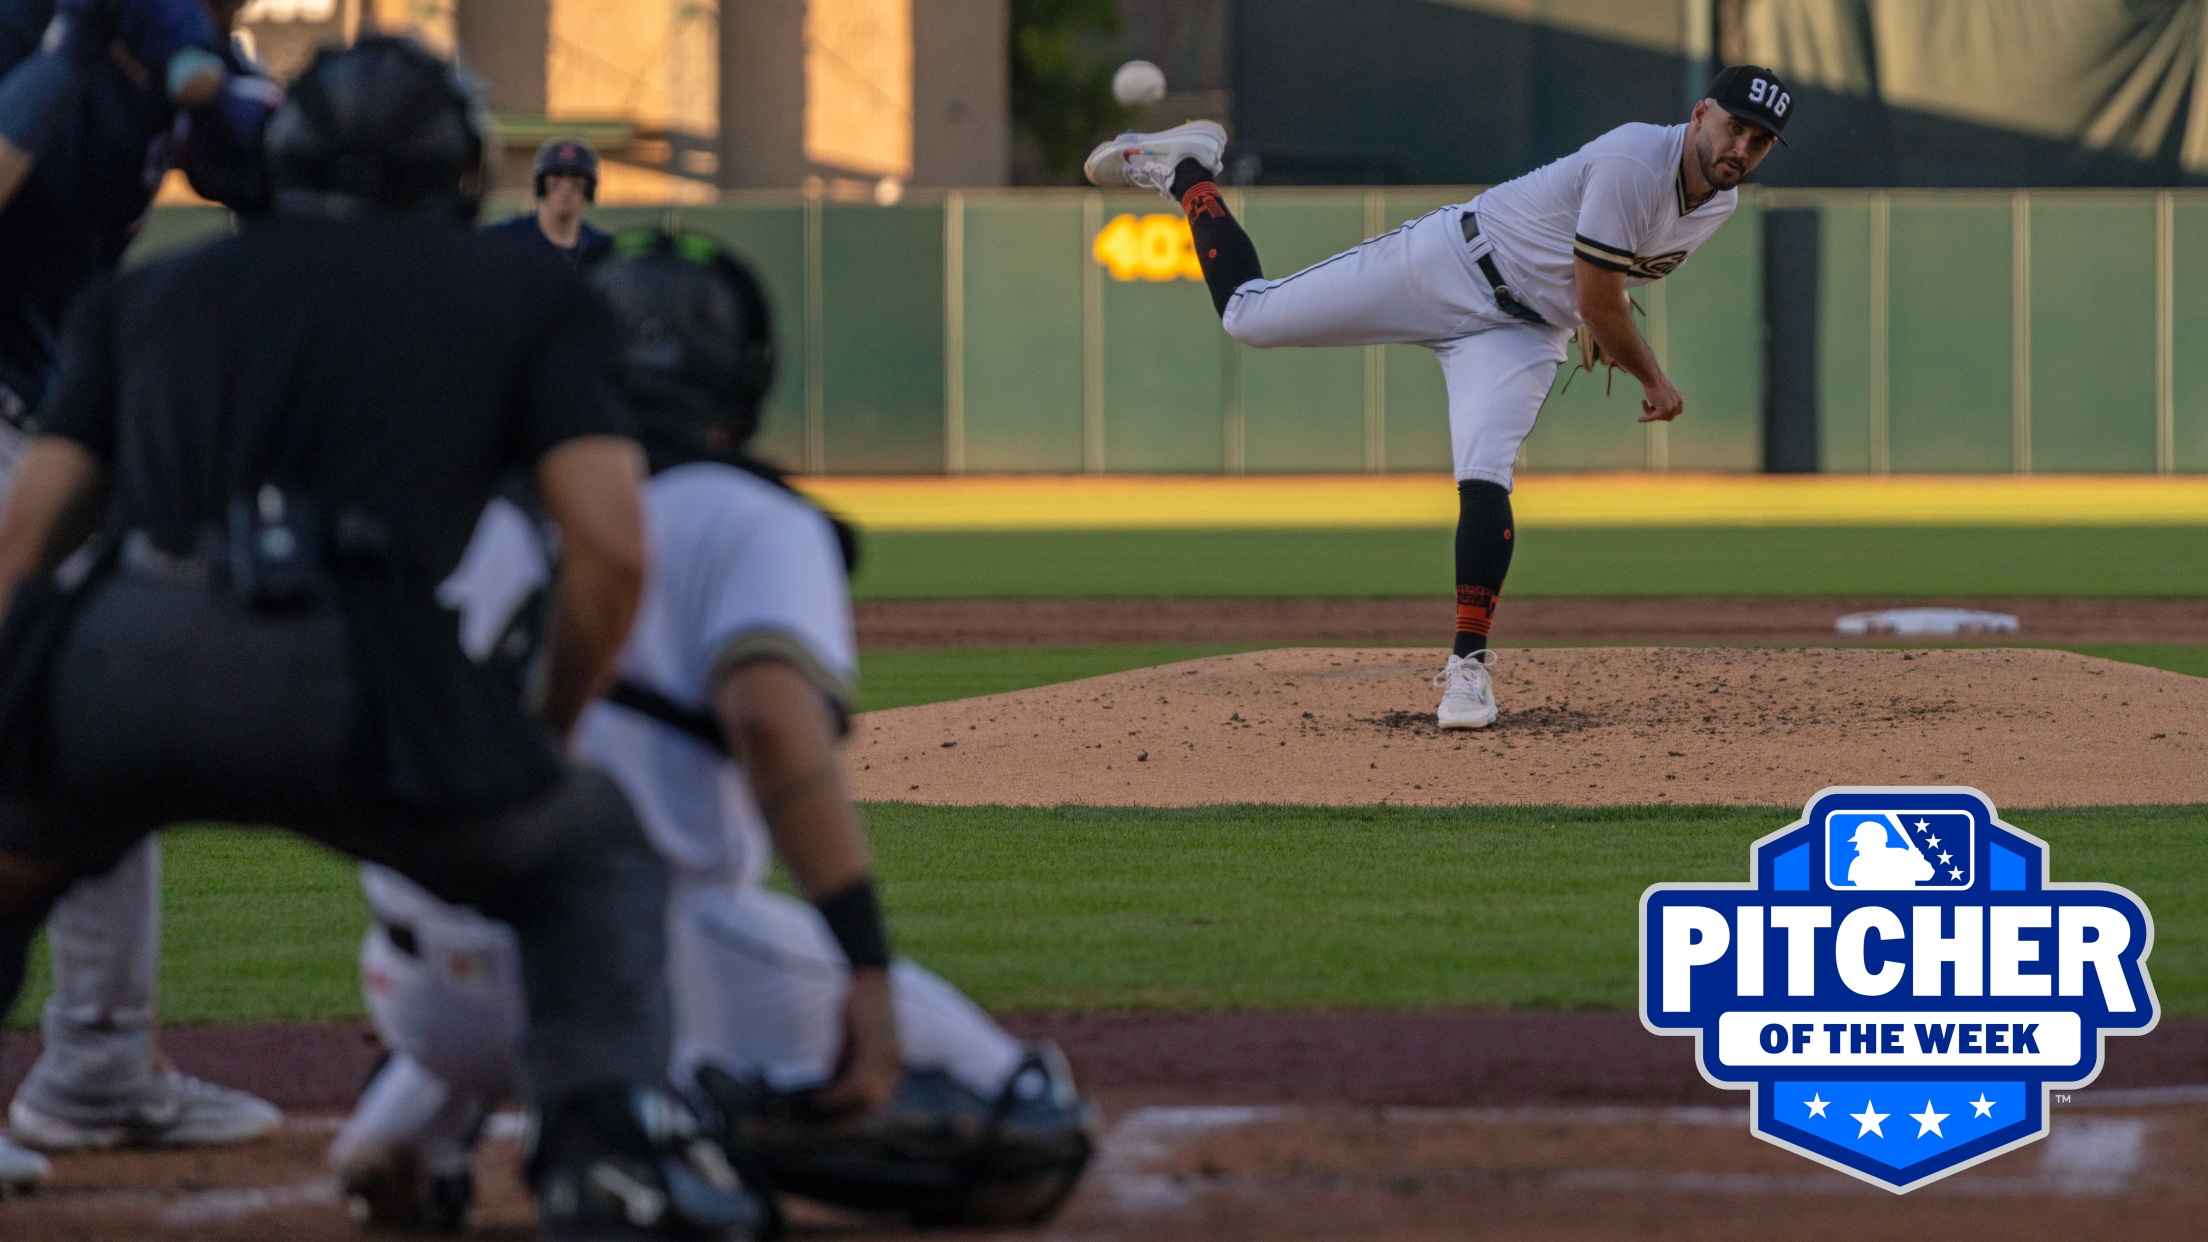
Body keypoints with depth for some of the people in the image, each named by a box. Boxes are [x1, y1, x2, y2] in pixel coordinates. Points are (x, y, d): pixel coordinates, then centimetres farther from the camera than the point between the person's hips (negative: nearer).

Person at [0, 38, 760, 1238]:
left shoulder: (149, 292, 30)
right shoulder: (530, 295, 24)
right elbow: (611, 551, 10)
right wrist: (546, 730, 25)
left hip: (112, 651, 2)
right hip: (344, 669, -2)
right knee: (591, 857, 24)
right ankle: (609, 1133, 0)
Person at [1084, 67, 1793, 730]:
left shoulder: (1721, 202, -3)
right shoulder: (1634, 163, -29)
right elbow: (1598, 306, -23)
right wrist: (1653, 382, -10)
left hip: (1522, 334, 5)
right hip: (1450, 265, -5)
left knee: (1484, 481, -19)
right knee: (1247, 315, 2)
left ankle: (1468, 664, -10)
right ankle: (1186, 172, 26)